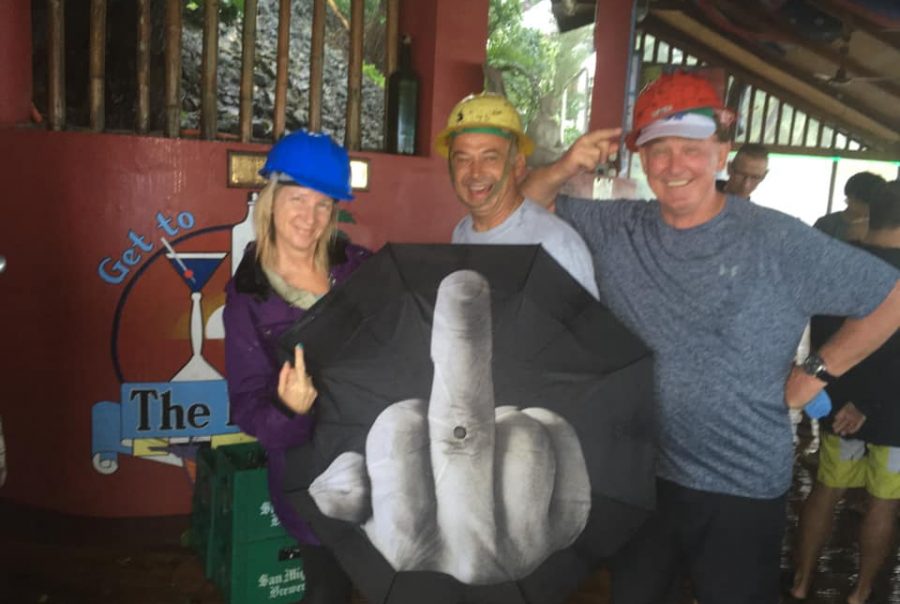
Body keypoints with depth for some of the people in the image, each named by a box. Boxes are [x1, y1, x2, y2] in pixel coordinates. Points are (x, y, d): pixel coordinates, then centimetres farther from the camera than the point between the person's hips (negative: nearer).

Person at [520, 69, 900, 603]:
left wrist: (818, 370, -7)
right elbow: (530, 207, 5)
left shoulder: (778, 242, -14)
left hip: (742, 493, -3)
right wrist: (566, 169, -14)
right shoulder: (614, 229, -3)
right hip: (635, 479, 3)